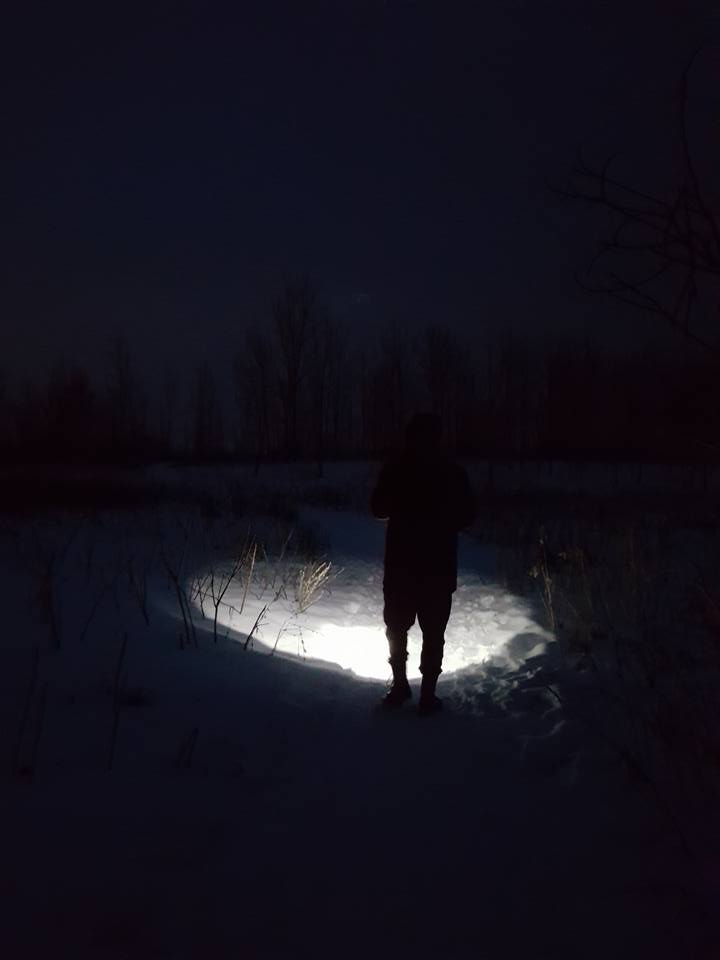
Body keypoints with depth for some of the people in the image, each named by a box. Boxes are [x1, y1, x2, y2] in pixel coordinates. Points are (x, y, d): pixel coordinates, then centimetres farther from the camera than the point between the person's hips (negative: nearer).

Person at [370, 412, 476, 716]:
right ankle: (427, 696, 7)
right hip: (439, 567, 0)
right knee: (433, 634, 6)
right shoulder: (453, 472, -5)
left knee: (397, 627, 16)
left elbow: (378, 509, 3)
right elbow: (467, 515, 3)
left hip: (401, 564, 0)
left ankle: (400, 685, 22)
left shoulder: (395, 469, -5)